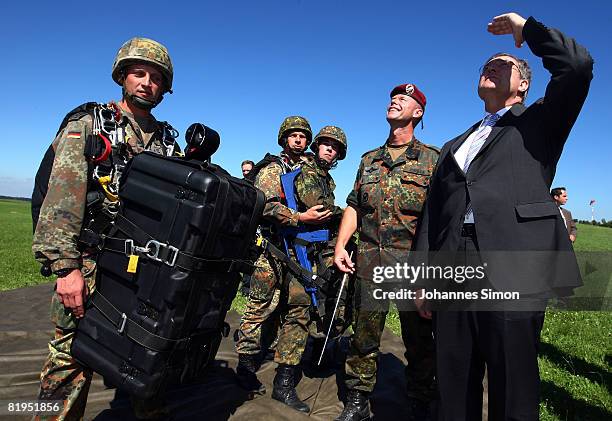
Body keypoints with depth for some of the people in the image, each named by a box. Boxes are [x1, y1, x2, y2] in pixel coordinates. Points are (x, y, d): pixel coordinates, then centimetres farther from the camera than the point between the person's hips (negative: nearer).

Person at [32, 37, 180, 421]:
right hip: (93, 259, -3)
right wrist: (65, 267, -17)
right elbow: (63, 197, -10)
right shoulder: (87, 126, 1)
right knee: (73, 354, -3)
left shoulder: (168, 140, 13)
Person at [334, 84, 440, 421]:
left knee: (418, 337, 6)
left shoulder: (432, 159, 7)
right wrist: (340, 246, 4)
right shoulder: (369, 160, 18)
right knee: (364, 333, 8)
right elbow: (354, 206, 16)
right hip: (370, 257, 3)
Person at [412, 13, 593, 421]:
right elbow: (432, 213, 19)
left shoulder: (538, 123, 15)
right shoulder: (455, 146, 26)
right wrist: (424, 279, 12)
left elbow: (577, 66, -5)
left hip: (512, 266, -4)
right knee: (454, 388, 10)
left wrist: (526, 26, 10)